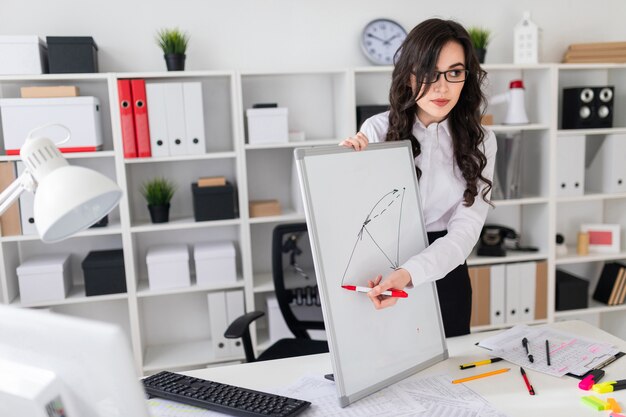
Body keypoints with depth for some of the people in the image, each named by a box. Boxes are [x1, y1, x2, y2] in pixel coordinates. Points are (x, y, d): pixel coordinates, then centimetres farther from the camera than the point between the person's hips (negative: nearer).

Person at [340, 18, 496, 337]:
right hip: (380, 276, -1)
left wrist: (410, 273, -34)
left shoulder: (480, 141, -6)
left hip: (443, 276, 2)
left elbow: (465, 230, -17)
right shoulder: (377, 129, -11)